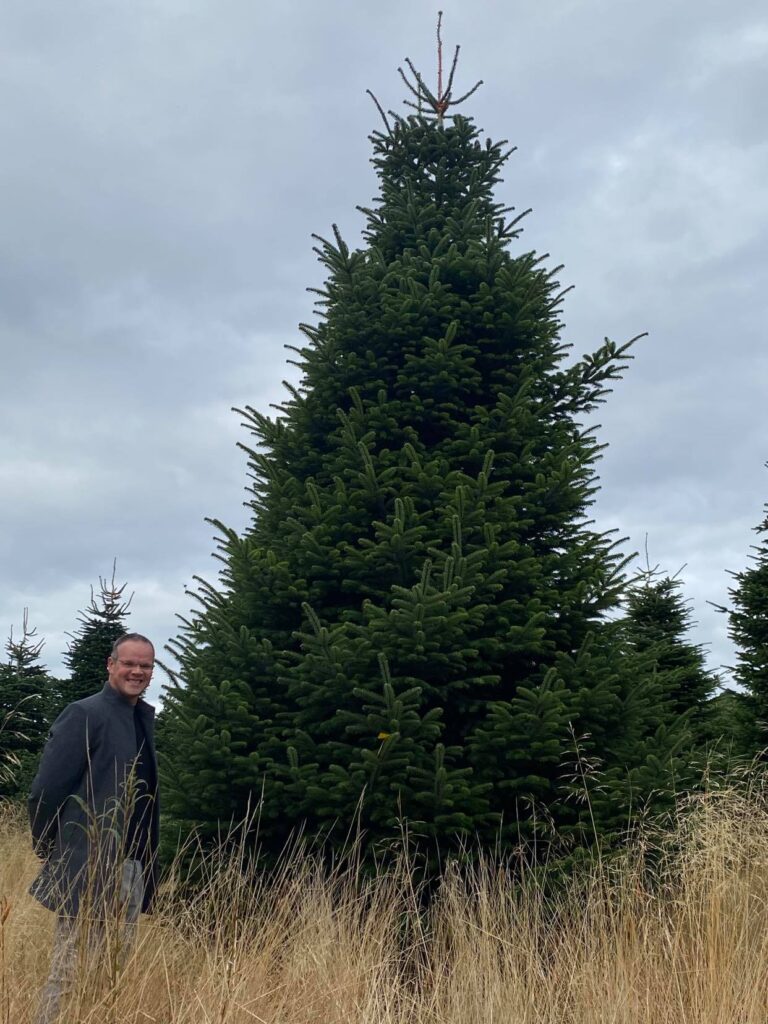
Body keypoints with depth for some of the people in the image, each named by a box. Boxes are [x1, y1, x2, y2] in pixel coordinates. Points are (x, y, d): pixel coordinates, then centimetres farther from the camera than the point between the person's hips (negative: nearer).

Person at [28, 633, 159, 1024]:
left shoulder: (143, 717, 11)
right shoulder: (85, 715, -12)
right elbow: (45, 789, -14)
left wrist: (145, 858, 12)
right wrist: (50, 850, -5)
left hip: (132, 867, 8)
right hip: (89, 867, -7)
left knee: (118, 971, 14)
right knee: (71, 971, -1)